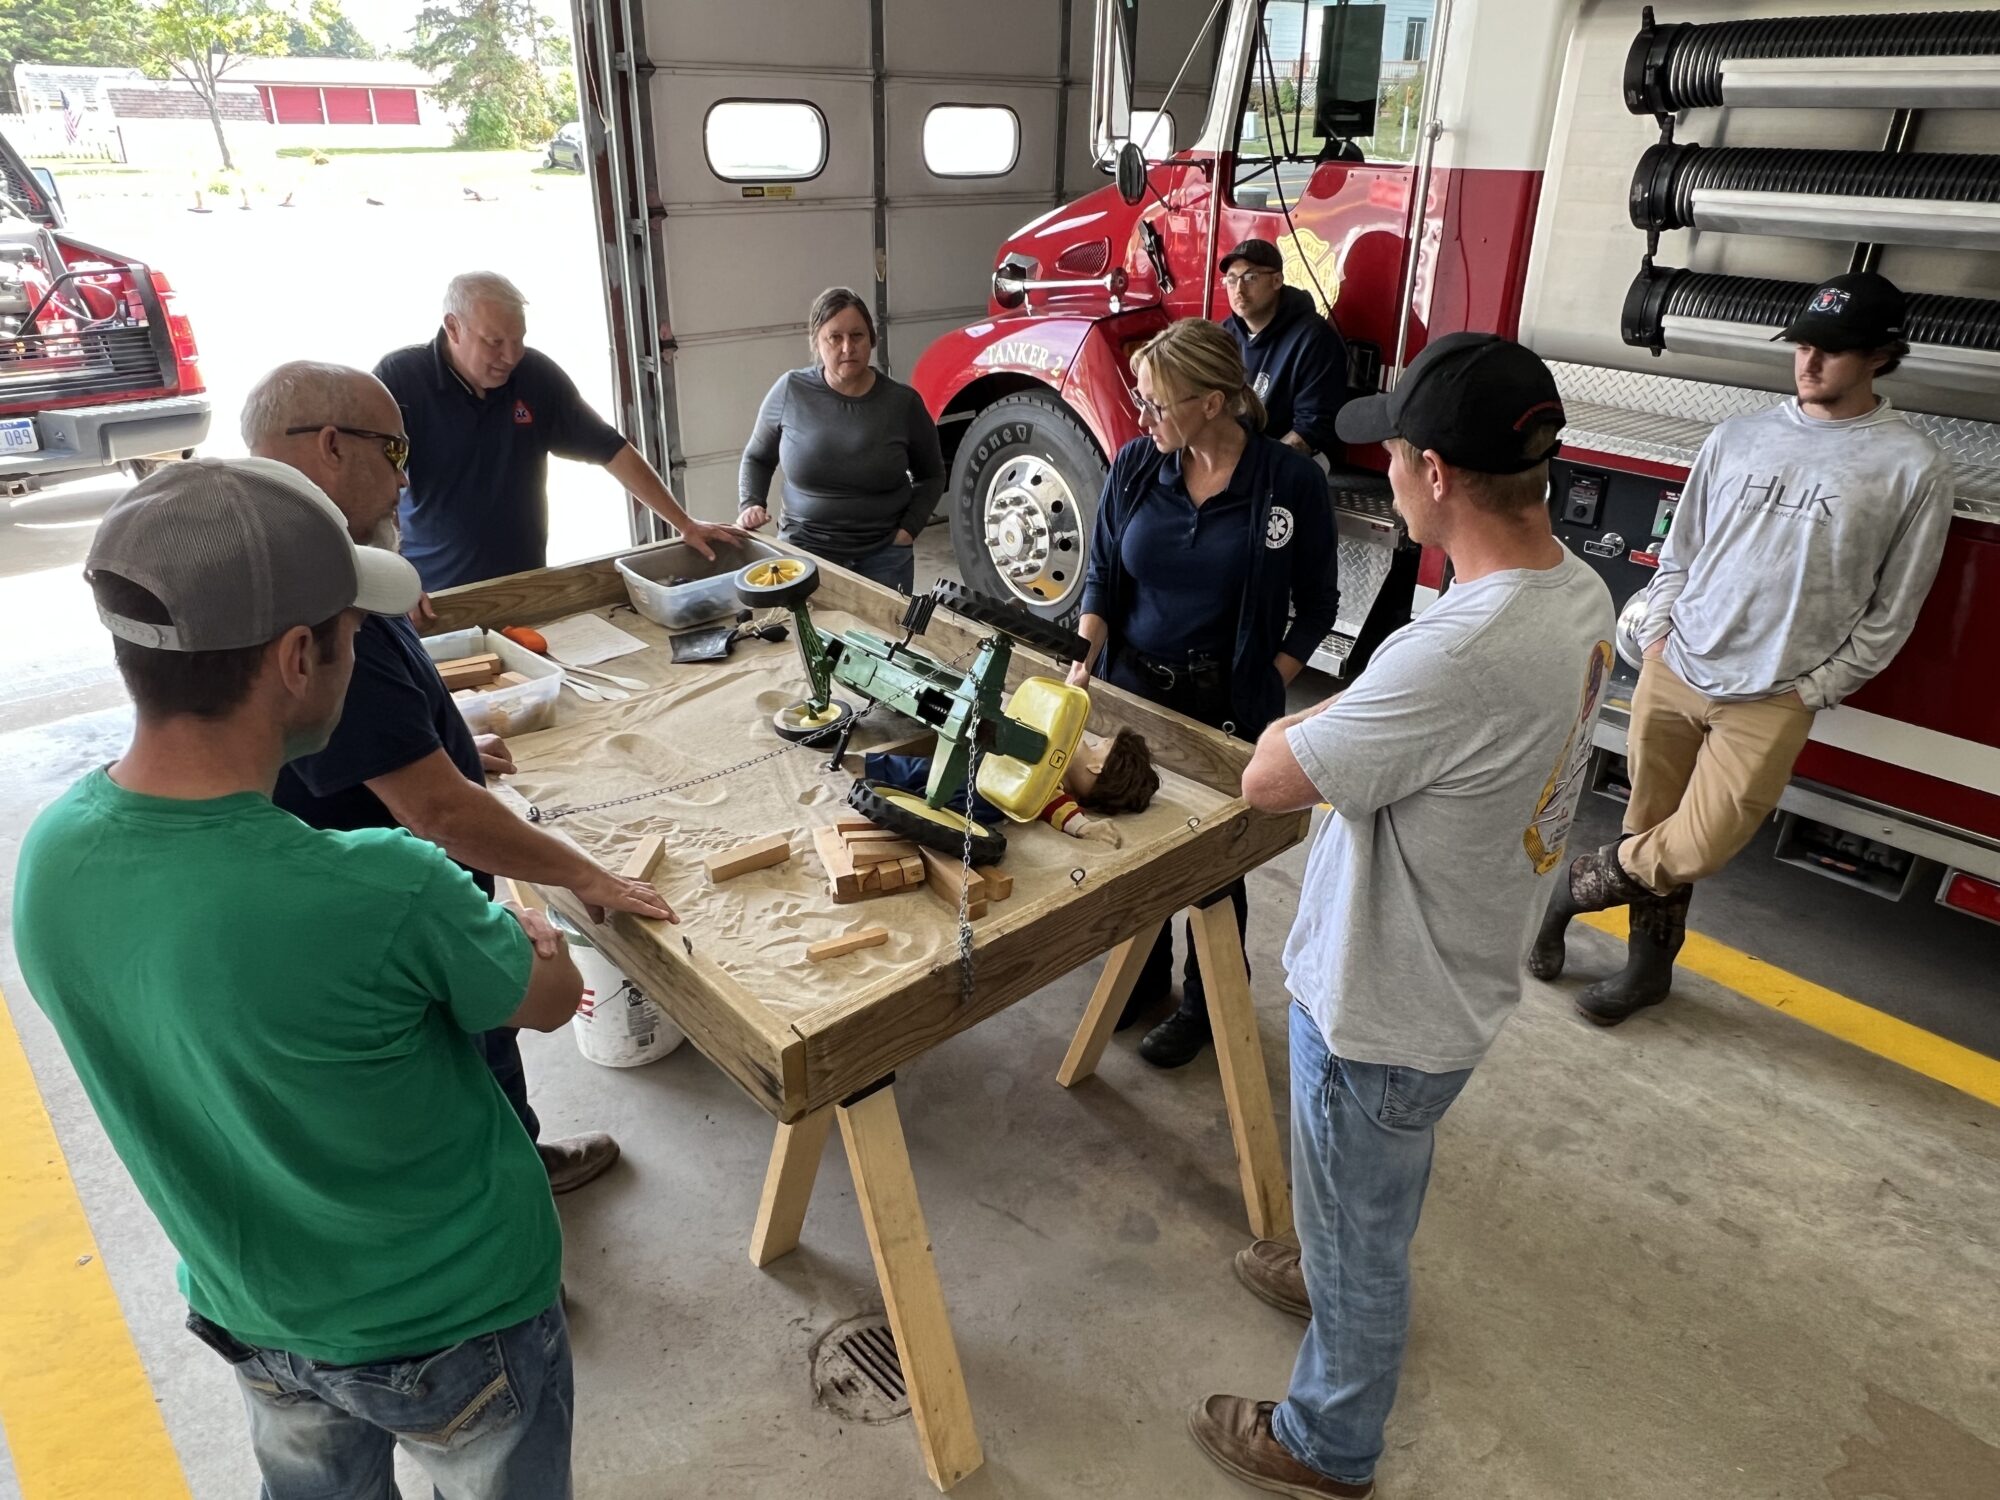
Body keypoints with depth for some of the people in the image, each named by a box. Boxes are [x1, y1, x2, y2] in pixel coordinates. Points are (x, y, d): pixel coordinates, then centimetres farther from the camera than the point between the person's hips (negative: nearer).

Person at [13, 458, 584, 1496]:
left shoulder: (48, 858, -18)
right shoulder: (383, 895, -39)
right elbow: (551, 999, -17)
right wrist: (525, 939, 5)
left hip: (250, 1316, 6)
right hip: (450, 1323, -5)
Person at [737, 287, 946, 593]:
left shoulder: (902, 402, -6)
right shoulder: (790, 391, -6)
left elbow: (932, 476, 8)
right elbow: (756, 458, 10)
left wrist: (909, 528, -3)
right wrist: (751, 505, -6)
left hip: (883, 554, 0)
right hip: (804, 548, 0)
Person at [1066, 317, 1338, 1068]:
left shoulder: (1291, 481, -13)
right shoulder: (1135, 464, -3)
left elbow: (1314, 609, -4)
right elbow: (1102, 576, 4)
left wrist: (1260, 697, -11)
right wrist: (1084, 662, -11)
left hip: (1226, 709, -3)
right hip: (1131, 688, 4)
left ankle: (1206, 1006, 34)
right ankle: (1142, 976, 41)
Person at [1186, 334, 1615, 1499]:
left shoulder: (1457, 655, -38)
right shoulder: (1583, 594, -7)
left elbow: (1267, 780, -27)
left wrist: (1297, 728, -9)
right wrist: (1345, 726, -7)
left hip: (1383, 1010, -8)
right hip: (1462, 980, 8)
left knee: (1357, 1234, 17)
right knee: (1382, 1194, 34)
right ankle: (1349, 1283, 63)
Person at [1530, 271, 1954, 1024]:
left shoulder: (1913, 469, -5)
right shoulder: (1736, 437, 5)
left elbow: (1891, 612, -1)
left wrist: (1811, 690, -4)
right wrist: (1657, 633, 3)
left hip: (1769, 702, -3)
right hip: (1671, 674, 3)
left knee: (1694, 851, -5)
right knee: (1651, 829, 9)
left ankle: (1571, 886, 20)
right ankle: (1650, 965, 28)